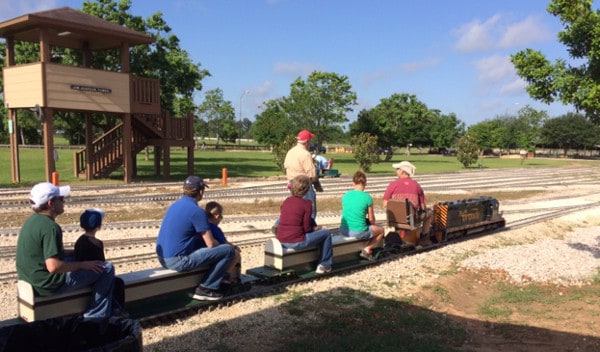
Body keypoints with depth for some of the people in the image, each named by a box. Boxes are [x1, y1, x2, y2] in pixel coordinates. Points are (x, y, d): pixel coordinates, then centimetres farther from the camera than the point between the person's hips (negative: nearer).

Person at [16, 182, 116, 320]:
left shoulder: (32, 220, 6)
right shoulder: (50, 227, -24)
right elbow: (53, 266, -30)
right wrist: (83, 264, -17)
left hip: (31, 279, 10)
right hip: (49, 284, -10)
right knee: (107, 268, -7)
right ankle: (95, 316, 5)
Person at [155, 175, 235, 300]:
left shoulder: (174, 205, 12)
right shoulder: (197, 211, -15)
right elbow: (211, 244, -12)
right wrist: (222, 246, 12)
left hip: (162, 259, 9)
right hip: (178, 261, -9)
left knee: (201, 241, 29)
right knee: (228, 250, -5)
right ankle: (205, 289, 0)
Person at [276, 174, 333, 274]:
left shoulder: (286, 201, 7)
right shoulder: (306, 204, -11)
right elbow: (307, 228, -11)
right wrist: (317, 228, 12)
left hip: (281, 241, 7)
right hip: (296, 242, -7)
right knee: (326, 232, 11)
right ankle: (324, 265, 21)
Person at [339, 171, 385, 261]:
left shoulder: (345, 195, 2)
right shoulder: (367, 197, -10)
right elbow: (371, 219, -1)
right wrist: (368, 222, 22)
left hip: (343, 231, 6)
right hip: (358, 232, -5)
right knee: (381, 230, 21)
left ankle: (366, 250, 25)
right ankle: (367, 249, 4)